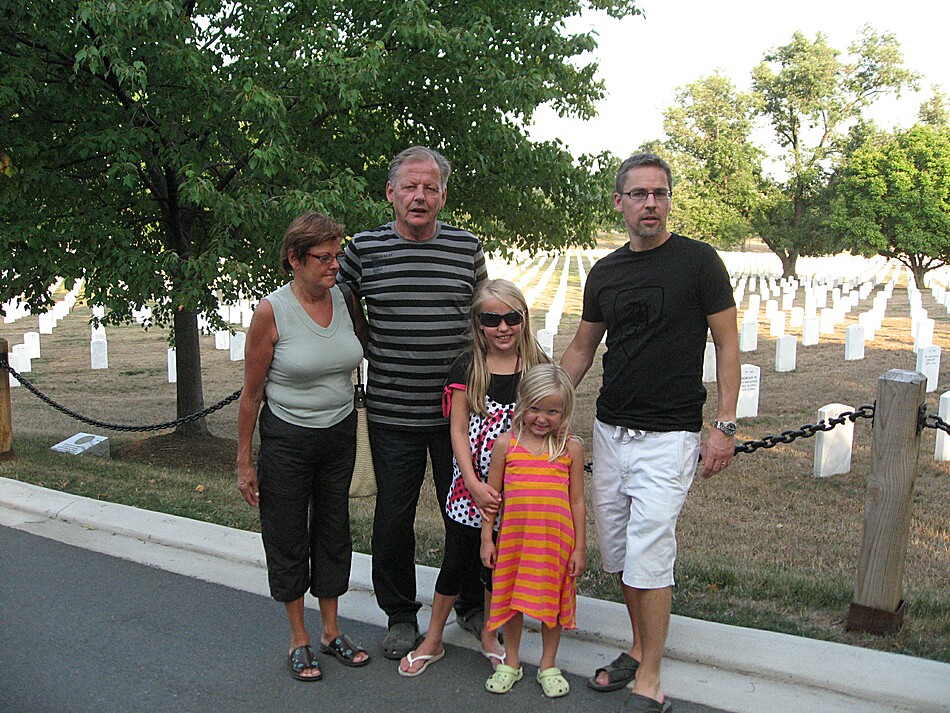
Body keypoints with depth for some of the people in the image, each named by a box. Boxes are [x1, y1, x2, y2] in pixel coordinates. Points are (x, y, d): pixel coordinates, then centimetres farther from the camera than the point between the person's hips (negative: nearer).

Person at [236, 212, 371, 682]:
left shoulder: (344, 300, -3)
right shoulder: (271, 312, -16)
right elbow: (252, 393, -10)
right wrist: (244, 461, -7)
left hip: (340, 433, 5)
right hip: (288, 439, -4)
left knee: (333, 529, 15)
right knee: (288, 537, 9)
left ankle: (332, 631, 32)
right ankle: (299, 640, 28)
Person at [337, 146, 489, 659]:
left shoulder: (468, 248, 1)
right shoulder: (363, 248, -3)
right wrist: (375, 353, 4)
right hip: (392, 411, -1)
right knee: (394, 516, 9)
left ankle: (472, 604, 35)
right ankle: (400, 616, 29)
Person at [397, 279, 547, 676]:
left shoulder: (537, 367, -2)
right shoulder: (468, 368, -6)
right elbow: (458, 430, -6)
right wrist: (474, 484, -14)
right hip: (470, 486, -1)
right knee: (457, 562, 9)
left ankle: (490, 637, 36)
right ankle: (433, 642, 27)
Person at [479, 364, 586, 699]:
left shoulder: (571, 448, -2)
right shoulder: (505, 444, -2)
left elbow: (576, 502, 2)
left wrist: (579, 547, 1)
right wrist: (487, 539, 2)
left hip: (556, 539, 0)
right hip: (513, 537, 1)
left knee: (552, 600, 12)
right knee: (512, 598, 13)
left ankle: (548, 666, 31)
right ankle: (511, 663, 33)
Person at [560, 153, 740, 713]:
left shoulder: (698, 261, -5)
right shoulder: (606, 272, 9)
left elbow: (727, 345, -3)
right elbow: (581, 348, 17)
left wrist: (725, 425, -9)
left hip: (669, 436, -5)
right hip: (610, 430, 6)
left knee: (649, 555, -8)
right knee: (619, 552, 13)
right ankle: (641, 649, 32)